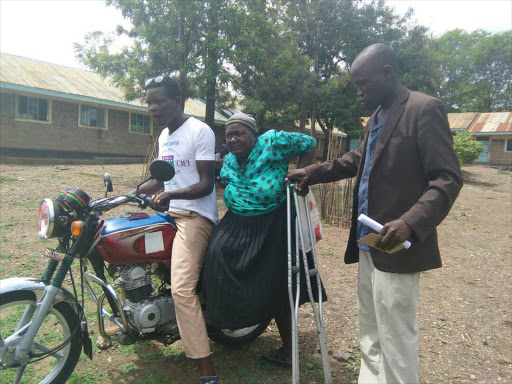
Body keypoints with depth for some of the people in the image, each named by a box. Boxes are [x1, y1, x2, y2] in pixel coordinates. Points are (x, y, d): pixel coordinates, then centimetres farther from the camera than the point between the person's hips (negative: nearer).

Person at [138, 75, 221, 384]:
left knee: (182, 289, -21)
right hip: (169, 214, 10)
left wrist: (171, 195, -28)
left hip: (194, 216, -10)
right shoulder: (164, 135, 18)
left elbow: (206, 184, -15)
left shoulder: (200, 131, -9)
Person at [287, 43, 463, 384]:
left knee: (395, 342, 2)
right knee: (370, 337, 20)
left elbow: (448, 178, -17)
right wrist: (312, 173, 19)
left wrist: (411, 222, -30)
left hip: (396, 246, -9)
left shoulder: (425, 109, -11)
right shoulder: (376, 116, 16)